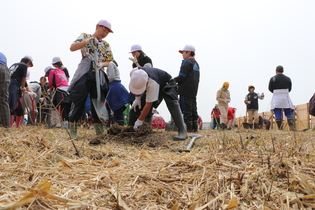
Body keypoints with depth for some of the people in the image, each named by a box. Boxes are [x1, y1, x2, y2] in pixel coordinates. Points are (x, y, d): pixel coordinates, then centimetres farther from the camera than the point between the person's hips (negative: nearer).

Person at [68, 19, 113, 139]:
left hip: (99, 74, 3)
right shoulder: (85, 36, 12)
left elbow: (110, 61, 11)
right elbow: (72, 48, -2)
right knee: (79, 99, -7)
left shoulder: (106, 45, 19)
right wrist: (87, 41, -12)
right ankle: (73, 128, 0)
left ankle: (99, 131, 9)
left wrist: (102, 64, -11)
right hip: (84, 72, -3)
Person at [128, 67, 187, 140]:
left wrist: (140, 121, -32)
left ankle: (182, 131, -36)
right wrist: (137, 98, -10)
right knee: (137, 105, -3)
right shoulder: (133, 73, -29)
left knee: (172, 103, -33)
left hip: (166, 84, -7)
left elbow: (148, 104, -38)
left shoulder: (152, 84, -45)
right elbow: (136, 85, -1)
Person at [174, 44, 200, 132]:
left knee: (186, 109, -6)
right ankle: (195, 127, 13)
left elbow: (182, 77, -17)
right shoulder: (196, 63, 20)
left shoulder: (187, 62, -9)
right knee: (193, 109, 11)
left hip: (186, 90, -9)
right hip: (194, 90, 9)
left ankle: (189, 127, -6)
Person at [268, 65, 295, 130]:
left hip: (276, 98, -1)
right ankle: (292, 127, -9)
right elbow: (290, 89, 10)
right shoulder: (287, 78, 6)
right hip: (285, 97, 1)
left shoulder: (272, 79, 0)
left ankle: (280, 128, -2)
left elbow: (270, 88, 4)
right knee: (289, 113, 5)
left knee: (278, 114, 1)